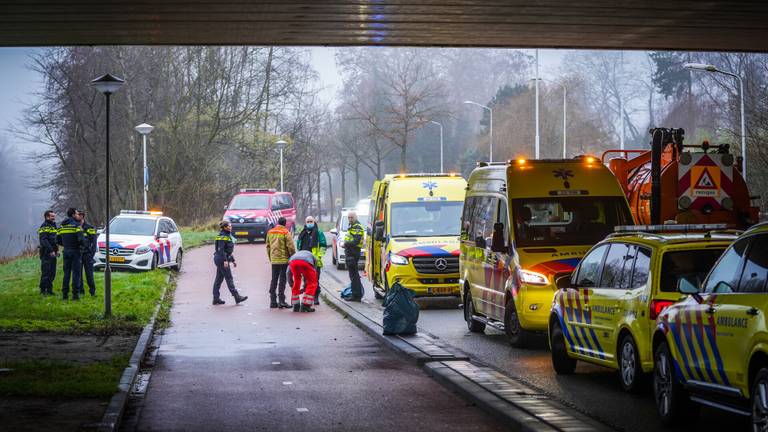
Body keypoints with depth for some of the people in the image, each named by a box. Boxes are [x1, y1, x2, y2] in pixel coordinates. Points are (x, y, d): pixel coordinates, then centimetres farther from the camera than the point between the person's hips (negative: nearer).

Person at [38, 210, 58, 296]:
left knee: (52, 273, 10)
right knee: (46, 272, -9)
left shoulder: (54, 226, 18)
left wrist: (57, 250, 14)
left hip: (53, 253, 9)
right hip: (46, 253, -9)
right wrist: (51, 250, -23)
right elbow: (43, 240, -19)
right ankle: (43, 290, -5)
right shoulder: (44, 227, -10)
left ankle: (49, 289, 16)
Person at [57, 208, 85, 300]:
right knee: (76, 273, -1)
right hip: (75, 251, -6)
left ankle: (64, 294, 11)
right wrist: (83, 244, -3)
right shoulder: (76, 225, -11)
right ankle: (75, 294, -3)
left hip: (66, 251, 6)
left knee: (66, 272, 12)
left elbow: (58, 240, 12)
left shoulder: (62, 226, 10)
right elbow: (81, 238, -22)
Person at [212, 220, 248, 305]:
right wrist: (225, 261, -27)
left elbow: (228, 250, 24)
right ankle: (237, 297, -9)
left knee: (219, 279, 9)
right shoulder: (222, 237, -14)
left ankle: (216, 299, 11)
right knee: (229, 278, -9)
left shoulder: (227, 236, 17)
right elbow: (221, 250, -22)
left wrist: (233, 260, 25)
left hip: (219, 260, 10)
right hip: (221, 259, -10)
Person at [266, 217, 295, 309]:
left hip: (274, 260, 5)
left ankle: (273, 301, 13)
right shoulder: (286, 233, -10)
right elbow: (291, 247, -12)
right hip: (284, 260, -5)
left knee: (274, 280, 11)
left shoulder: (270, 232, 9)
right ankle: (281, 301, -7)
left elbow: (268, 246, 14)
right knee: (282, 280, -3)